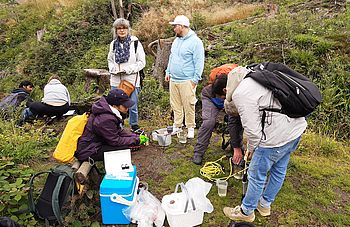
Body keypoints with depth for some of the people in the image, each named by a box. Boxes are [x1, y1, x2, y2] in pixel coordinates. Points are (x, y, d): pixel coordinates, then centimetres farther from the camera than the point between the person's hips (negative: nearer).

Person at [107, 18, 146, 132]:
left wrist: (127, 69, -13)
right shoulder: (113, 44, 9)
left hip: (131, 80, -4)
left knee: (132, 106, 5)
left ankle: (134, 127, 24)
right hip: (116, 81, 4)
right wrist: (113, 69, -1)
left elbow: (141, 62, -5)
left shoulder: (135, 43, -4)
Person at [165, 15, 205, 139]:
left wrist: (195, 79, -14)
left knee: (188, 105, -1)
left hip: (187, 81, -7)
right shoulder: (176, 40, 15)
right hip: (173, 80, 7)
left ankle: (190, 128, 12)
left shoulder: (195, 41, -9)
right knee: (175, 105, 13)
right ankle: (177, 126, 25)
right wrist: (168, 72, 18)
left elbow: (199, 62, -11)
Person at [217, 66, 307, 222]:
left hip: (278, 136, -10)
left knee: (256, 175, 9)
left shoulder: (241, 94, -16)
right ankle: (265, 205, 45)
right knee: (278, 171, 23)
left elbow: (252, 129, -18)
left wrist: (251, 148, 3)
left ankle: (246, 212, 30)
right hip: (297, 127, 10)